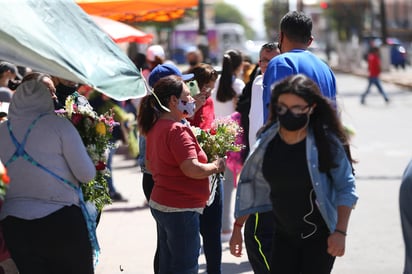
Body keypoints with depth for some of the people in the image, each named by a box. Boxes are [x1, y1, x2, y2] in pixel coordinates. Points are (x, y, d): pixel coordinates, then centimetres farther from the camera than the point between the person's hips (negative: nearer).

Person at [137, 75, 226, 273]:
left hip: (160, 204, 10)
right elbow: (193, 169, -27)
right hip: (181, 209, -10)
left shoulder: (155, 128, 10)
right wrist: (215, 166, -11)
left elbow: (150, 165, 22)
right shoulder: (177, 130, -19)